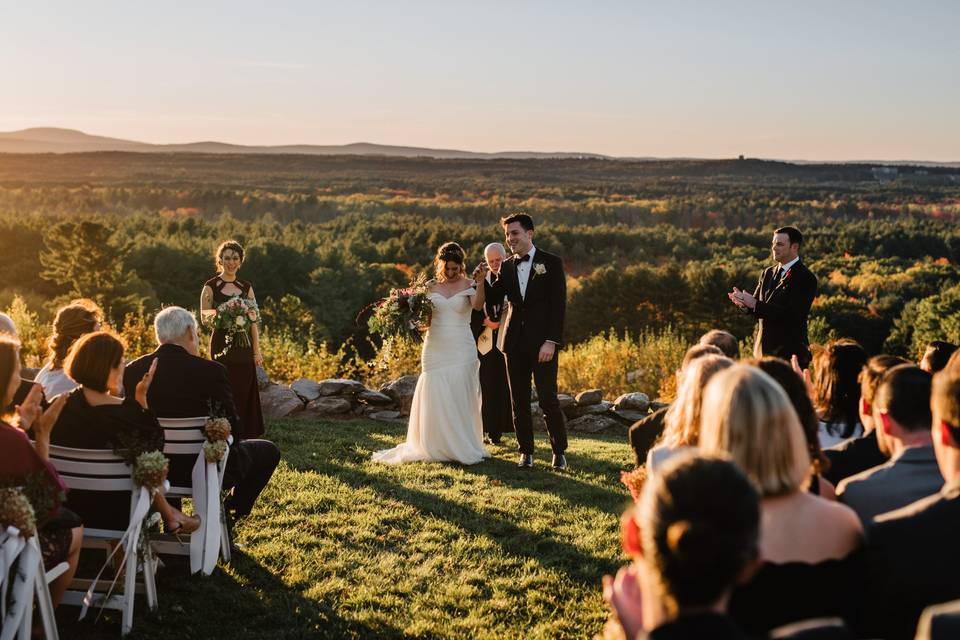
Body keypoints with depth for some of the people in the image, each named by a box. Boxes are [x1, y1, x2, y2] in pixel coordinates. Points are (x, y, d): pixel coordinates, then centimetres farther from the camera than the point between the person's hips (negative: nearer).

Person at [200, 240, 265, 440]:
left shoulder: (246, 288, 10)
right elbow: (204, 317, -5)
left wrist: (257, 350, 5)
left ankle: (245, 436, 11)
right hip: (222, 344, -4)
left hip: (244, 345, 4)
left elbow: (254, 321, 10)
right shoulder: (211, 286, 0)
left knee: (245, 391, 3)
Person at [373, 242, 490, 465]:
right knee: (435, 399, 3)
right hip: (435, 349, 3)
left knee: (460, 398, -2)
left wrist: (480, 281, -36)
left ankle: (463, 448, 8)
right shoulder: (431, 286, 9)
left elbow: (478, 305, -22)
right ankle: (438, 447, 14)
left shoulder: (468, 285, -1)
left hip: (461, 350, -3)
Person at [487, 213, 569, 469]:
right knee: (519, 401, 7)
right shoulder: (507, 266, 12)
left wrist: (551, 341, -15)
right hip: (514, 342, 4)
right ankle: (526, 452, 17)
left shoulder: (551, 263, -2)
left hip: (543, 342, -4)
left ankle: (559, 451, 11)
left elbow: (558, 304, -7)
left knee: (548, 400, -4)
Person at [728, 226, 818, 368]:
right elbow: (755, 308, 11)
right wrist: (744, 303, -13)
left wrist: (755, 304, -24)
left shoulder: (806, 278, -10)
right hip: (763, 351, 7)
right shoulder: (768, 273, 13)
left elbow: (791, 314, -20)